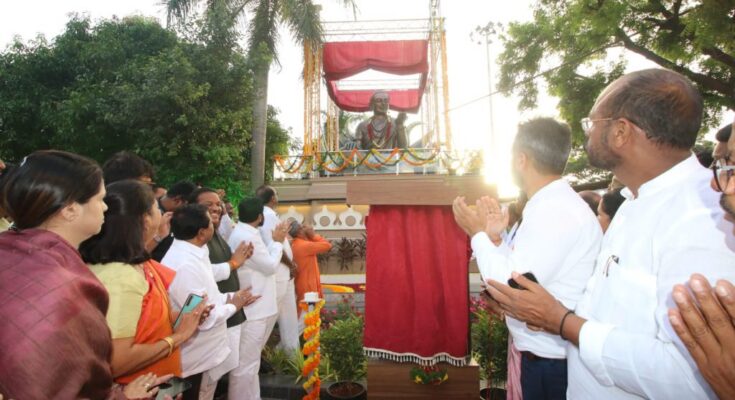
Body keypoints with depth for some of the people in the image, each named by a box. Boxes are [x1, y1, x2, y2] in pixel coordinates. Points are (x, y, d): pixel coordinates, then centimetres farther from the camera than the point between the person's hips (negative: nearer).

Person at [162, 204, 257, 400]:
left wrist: (230, 297, 0)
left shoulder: (190, 254, 4)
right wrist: (234, 305, -11)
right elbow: (205, 319, -27)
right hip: (198, 359, -10)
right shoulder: (184, 265, -29)